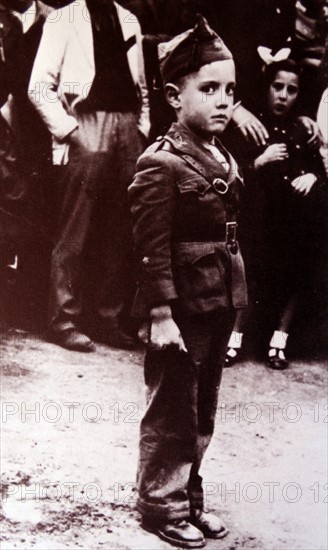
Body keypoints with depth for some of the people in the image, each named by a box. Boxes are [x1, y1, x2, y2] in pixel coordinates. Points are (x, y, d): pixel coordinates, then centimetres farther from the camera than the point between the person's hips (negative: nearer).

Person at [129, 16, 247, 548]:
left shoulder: (225, 160, 9)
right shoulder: (159, 164, -15)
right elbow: (153, 248, -17)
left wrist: (233, 305, 15)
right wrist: (161, 315, -20)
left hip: (219, 305, 8)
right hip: (181, 308, -8)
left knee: (203, 410, 18)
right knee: (172, 412, 5)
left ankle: (189, 493, 33)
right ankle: (163, 504, 21)